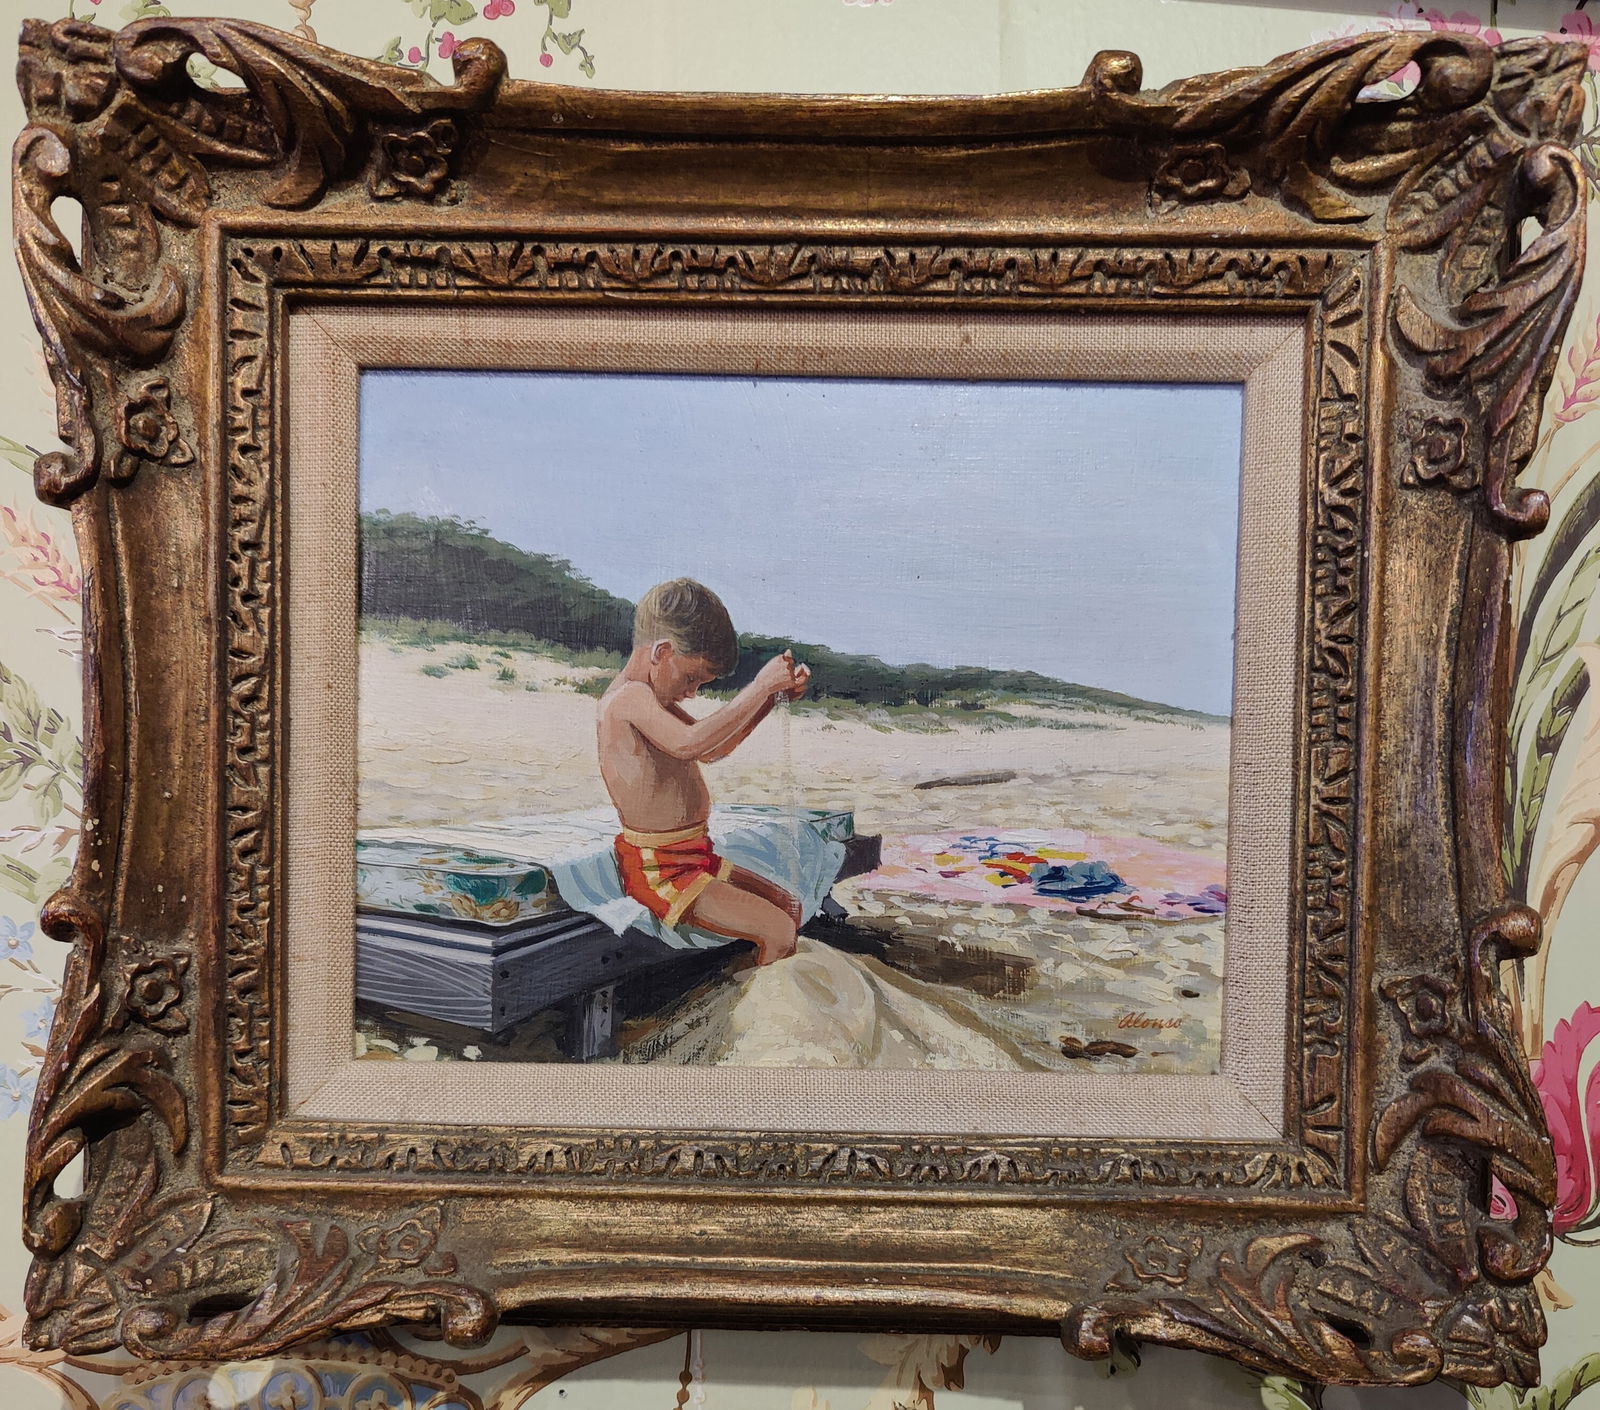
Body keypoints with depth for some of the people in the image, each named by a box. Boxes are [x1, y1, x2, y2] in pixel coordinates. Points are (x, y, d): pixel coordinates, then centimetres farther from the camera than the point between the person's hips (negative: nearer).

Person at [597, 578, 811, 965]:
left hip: (692, 857, 11)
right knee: (777, 932, -18)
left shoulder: (655, 699, 14)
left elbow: (713, 749, 25)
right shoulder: (630, 697, -19)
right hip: (658, 870, -11)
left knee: (788, 907, 16)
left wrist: (774, 694, 13)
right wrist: (759, 687, -29)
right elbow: (689, 743, -38)